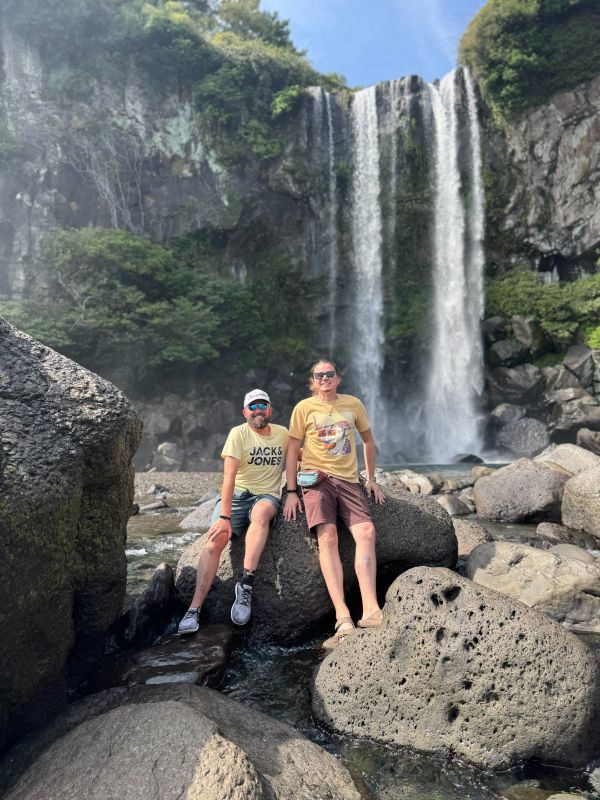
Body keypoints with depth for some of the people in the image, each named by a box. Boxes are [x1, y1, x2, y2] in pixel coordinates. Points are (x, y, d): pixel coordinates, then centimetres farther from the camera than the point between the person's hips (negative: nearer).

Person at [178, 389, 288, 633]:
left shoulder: (283, 434, 6)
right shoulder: (238, 434, -5)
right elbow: (229, 476, -16)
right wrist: (225, 517, -25)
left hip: (267, 496, 1)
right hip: (237, 495, -1)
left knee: (261, 513, -36)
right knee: (215, 540, -24)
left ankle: (245, 585, -34)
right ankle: (194, 609, -19)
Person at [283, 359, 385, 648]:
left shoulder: (353, 404, 12)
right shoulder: (304, 407, 4)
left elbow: (368, 441, 22)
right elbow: (292, 451, 4)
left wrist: (372, 478, 18)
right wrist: (291, 491, -3)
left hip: (348, 480, 3)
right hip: (316, 478, -2)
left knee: (366, 531, -20)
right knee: (328, 537, -22)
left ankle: (370, 611, -23)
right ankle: (343, 618, -27)